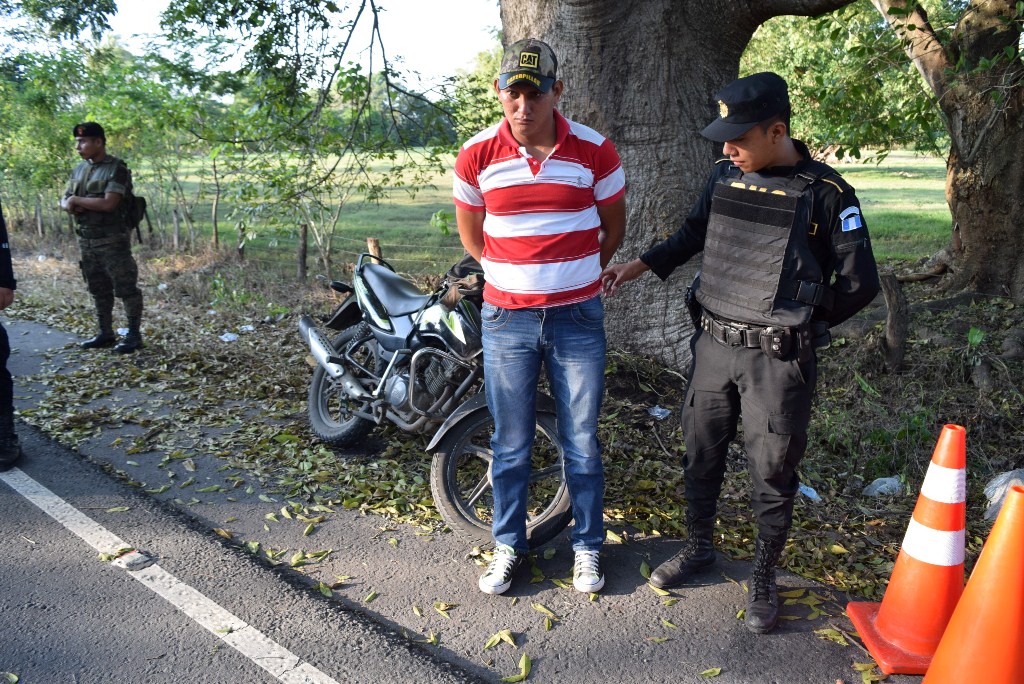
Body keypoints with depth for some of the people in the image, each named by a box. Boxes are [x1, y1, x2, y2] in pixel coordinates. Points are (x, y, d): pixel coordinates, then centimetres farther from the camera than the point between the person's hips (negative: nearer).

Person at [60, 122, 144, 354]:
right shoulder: (79, 170, 12)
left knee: (125, 288, -2)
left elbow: (108, 203, -22)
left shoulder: (117, 169, -12)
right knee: (98, 290, 14)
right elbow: (64, 201, 15)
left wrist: (77, 200, -10)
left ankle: (134, 335, 6)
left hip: (112, 241, -8)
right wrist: (69, 205, -9)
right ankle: (105, 333, 23)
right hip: (86, 241, 8)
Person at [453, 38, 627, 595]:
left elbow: (613, 227, 10)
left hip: (578, 317, 0)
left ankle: (587, 545, 29)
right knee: (510, 442, 10)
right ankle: (508, 544, 29)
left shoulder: (596, 151, -5)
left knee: (582, 441, 9)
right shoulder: (476, 155, -3)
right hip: (506, 318, 1)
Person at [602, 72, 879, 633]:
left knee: (772, 471, 7)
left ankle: (763, 576, 28)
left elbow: (859, 283, -6)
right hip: (713, 345, 5)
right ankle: (699, 545, 38)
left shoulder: (826, 193, -11)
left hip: (776, 360, -4)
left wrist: (796, 327, 1)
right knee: (701, 453, 16)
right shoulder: (725, 175, 3)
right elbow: (694, 233, 20)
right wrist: (638, 266, 11)